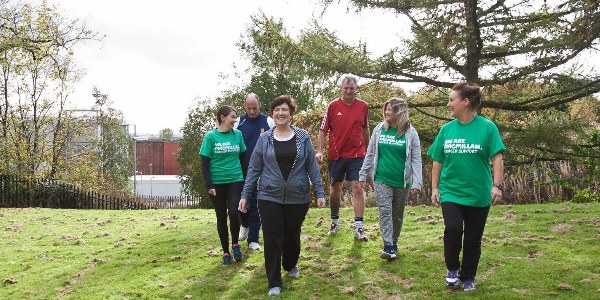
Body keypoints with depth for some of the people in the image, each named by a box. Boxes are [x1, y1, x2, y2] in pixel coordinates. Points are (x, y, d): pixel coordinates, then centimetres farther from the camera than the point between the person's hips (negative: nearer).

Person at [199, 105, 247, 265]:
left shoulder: (237, 134, 2)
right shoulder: (211, 136, -6)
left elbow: (243, 159, 10)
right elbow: (204, 163, -6)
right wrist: (209, 185, -12)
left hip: (235, 180, 1)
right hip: (217, 183, -1)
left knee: (233, 213, -12)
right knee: (221, 217, 7)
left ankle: (235, 244, 14)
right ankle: (226, 252, 21)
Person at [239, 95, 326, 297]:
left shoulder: (303, 138, 0)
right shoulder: (264, 139, 1)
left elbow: (312, 168, 2)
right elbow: (254, 169, 3)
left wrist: (319, 193, -2)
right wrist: (245, 195, 0)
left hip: (298, 198, 1)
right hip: (269, 198, 0)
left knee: (292, 236, 15)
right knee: (272, 239, -1)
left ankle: (291, 265, 44)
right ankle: (274, 283, 11)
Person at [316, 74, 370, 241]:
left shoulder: (363, 106, 3)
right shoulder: (333, 106, -2)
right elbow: (323, 130, 0)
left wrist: (367, 151, 20)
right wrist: (320, 151, -11)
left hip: (357, 155, 0)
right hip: (336, 155, 0)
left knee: (358, 189, -7)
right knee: (336, 189, 11)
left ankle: (359, 228, -6)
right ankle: (335, 221, 30)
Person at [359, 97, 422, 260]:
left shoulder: (410, 133, -5)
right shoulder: (379, 129, 1)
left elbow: (416, 159, -6)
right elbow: (370, 154, 7)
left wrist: (416, 182, -13)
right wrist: (363, 175, 6)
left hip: (402, 182, -1)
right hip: (382, 180, 1)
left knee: (397, 214, 12)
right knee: (385, 211, -8)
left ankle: (394, 242, 28)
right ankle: (388, 246, -6)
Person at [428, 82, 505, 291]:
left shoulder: (487, 127, -6)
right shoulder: (447, 129, 3)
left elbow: (497, 158, -6)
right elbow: (438, 161, 9)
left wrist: (497, 185, -15)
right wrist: (434, 188, 6)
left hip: (478, 194, -1)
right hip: (450, 192, 2)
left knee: (473, 238, 7)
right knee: (453, 229, -15)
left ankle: (468, 277, 27)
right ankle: (452, 268, 12)